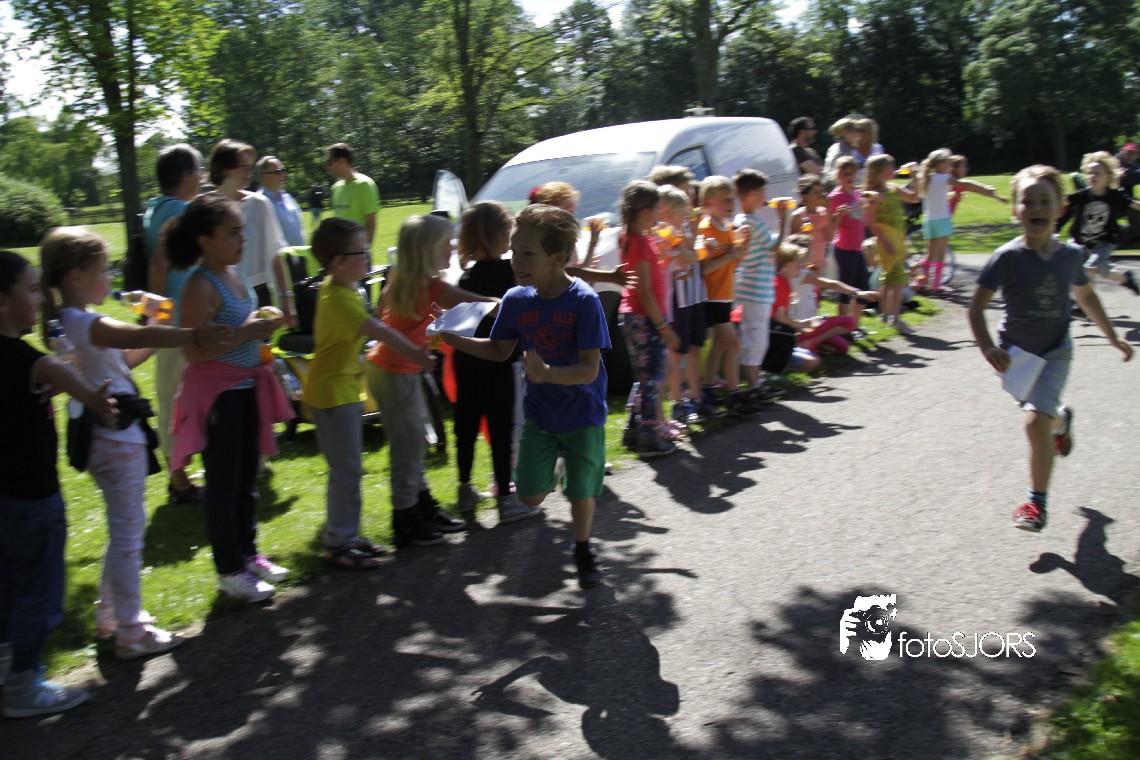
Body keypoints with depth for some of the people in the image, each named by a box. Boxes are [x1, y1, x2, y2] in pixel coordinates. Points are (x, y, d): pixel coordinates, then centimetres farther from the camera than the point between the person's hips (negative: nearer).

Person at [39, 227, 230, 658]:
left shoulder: (70, 322, 10)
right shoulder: (81, 323, -21)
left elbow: (125, 358, 21)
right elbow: (140, 337, -42)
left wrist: (156, 338, 8)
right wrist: (194, 335, -55)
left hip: (109, 437, 10)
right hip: (117, 440, -10)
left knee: (124, 529, 21)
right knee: (128, 533, -1)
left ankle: (109, 614, 34)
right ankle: (130, 633, 10)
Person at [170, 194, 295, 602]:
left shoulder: (235, 273, 5)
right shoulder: (201, 286, -20)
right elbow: (194, 351, -24)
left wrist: (261, 324, 3)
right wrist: (247, 332, -26)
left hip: (247, 387, 9)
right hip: (216, 393, -8)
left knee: (246, 479, 19)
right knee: (223, 484, 4)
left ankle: (247, 553, 33)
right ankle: (230, 570, 17)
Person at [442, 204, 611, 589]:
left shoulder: (584, 301, -22)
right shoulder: (516, 300, -7)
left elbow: (589, 370, -24)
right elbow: (500, 350, 8)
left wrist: (548, 374, -41)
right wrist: (453, 340, -4)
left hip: (582, 414, -4)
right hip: (539, 412, 4)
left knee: (581, 493, 8)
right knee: (530, 496, 1)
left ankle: (583, 550, 37)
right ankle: (559, 468, 35)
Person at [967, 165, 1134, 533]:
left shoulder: (1070, 255, -6)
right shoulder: (1008, 257, -16)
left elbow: (1086, 296, 13)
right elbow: (977, 306, -17)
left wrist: (1113, 338, 19)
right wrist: (987, 348, -32)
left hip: (1054, 352, 0)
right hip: (1014, 353, 0)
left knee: (1036, 420, -17)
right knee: (1042, 415, 18)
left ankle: (1037, 501, -1)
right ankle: (1061, 420, 59)